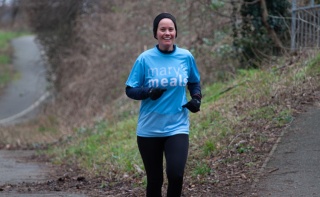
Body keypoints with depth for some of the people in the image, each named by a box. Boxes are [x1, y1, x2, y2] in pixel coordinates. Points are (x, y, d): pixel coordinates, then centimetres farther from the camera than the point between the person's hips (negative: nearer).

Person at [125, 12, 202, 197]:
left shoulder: (186, 56, 1)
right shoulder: (145, 59, -5)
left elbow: (194, 83, 17)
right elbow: (130, 90, -1)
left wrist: (196, 98, -3)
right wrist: (149, 92, -21)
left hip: (177, 128, 0)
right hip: (149, 130, 0)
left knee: (176, 174, -18)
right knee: (154, 180, 8)